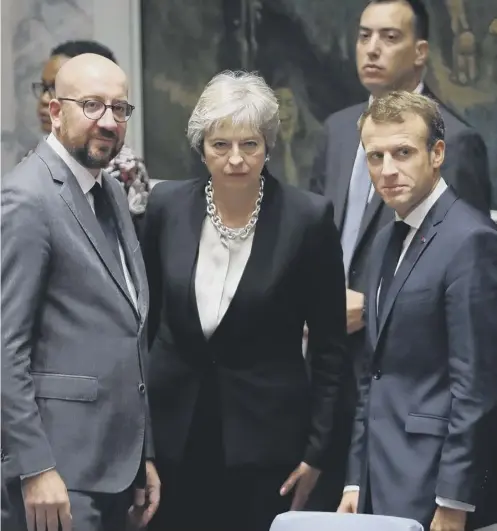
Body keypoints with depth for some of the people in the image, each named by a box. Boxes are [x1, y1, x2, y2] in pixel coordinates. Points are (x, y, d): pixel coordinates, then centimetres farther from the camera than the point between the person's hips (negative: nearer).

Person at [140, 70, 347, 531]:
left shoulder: (308, 217, -9)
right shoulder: (167, 206, -1)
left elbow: (329, 346, -3)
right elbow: (146, 317, 9)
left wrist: (315, 451, -4)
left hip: (265, 437, -2)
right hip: (174, 433, 2)